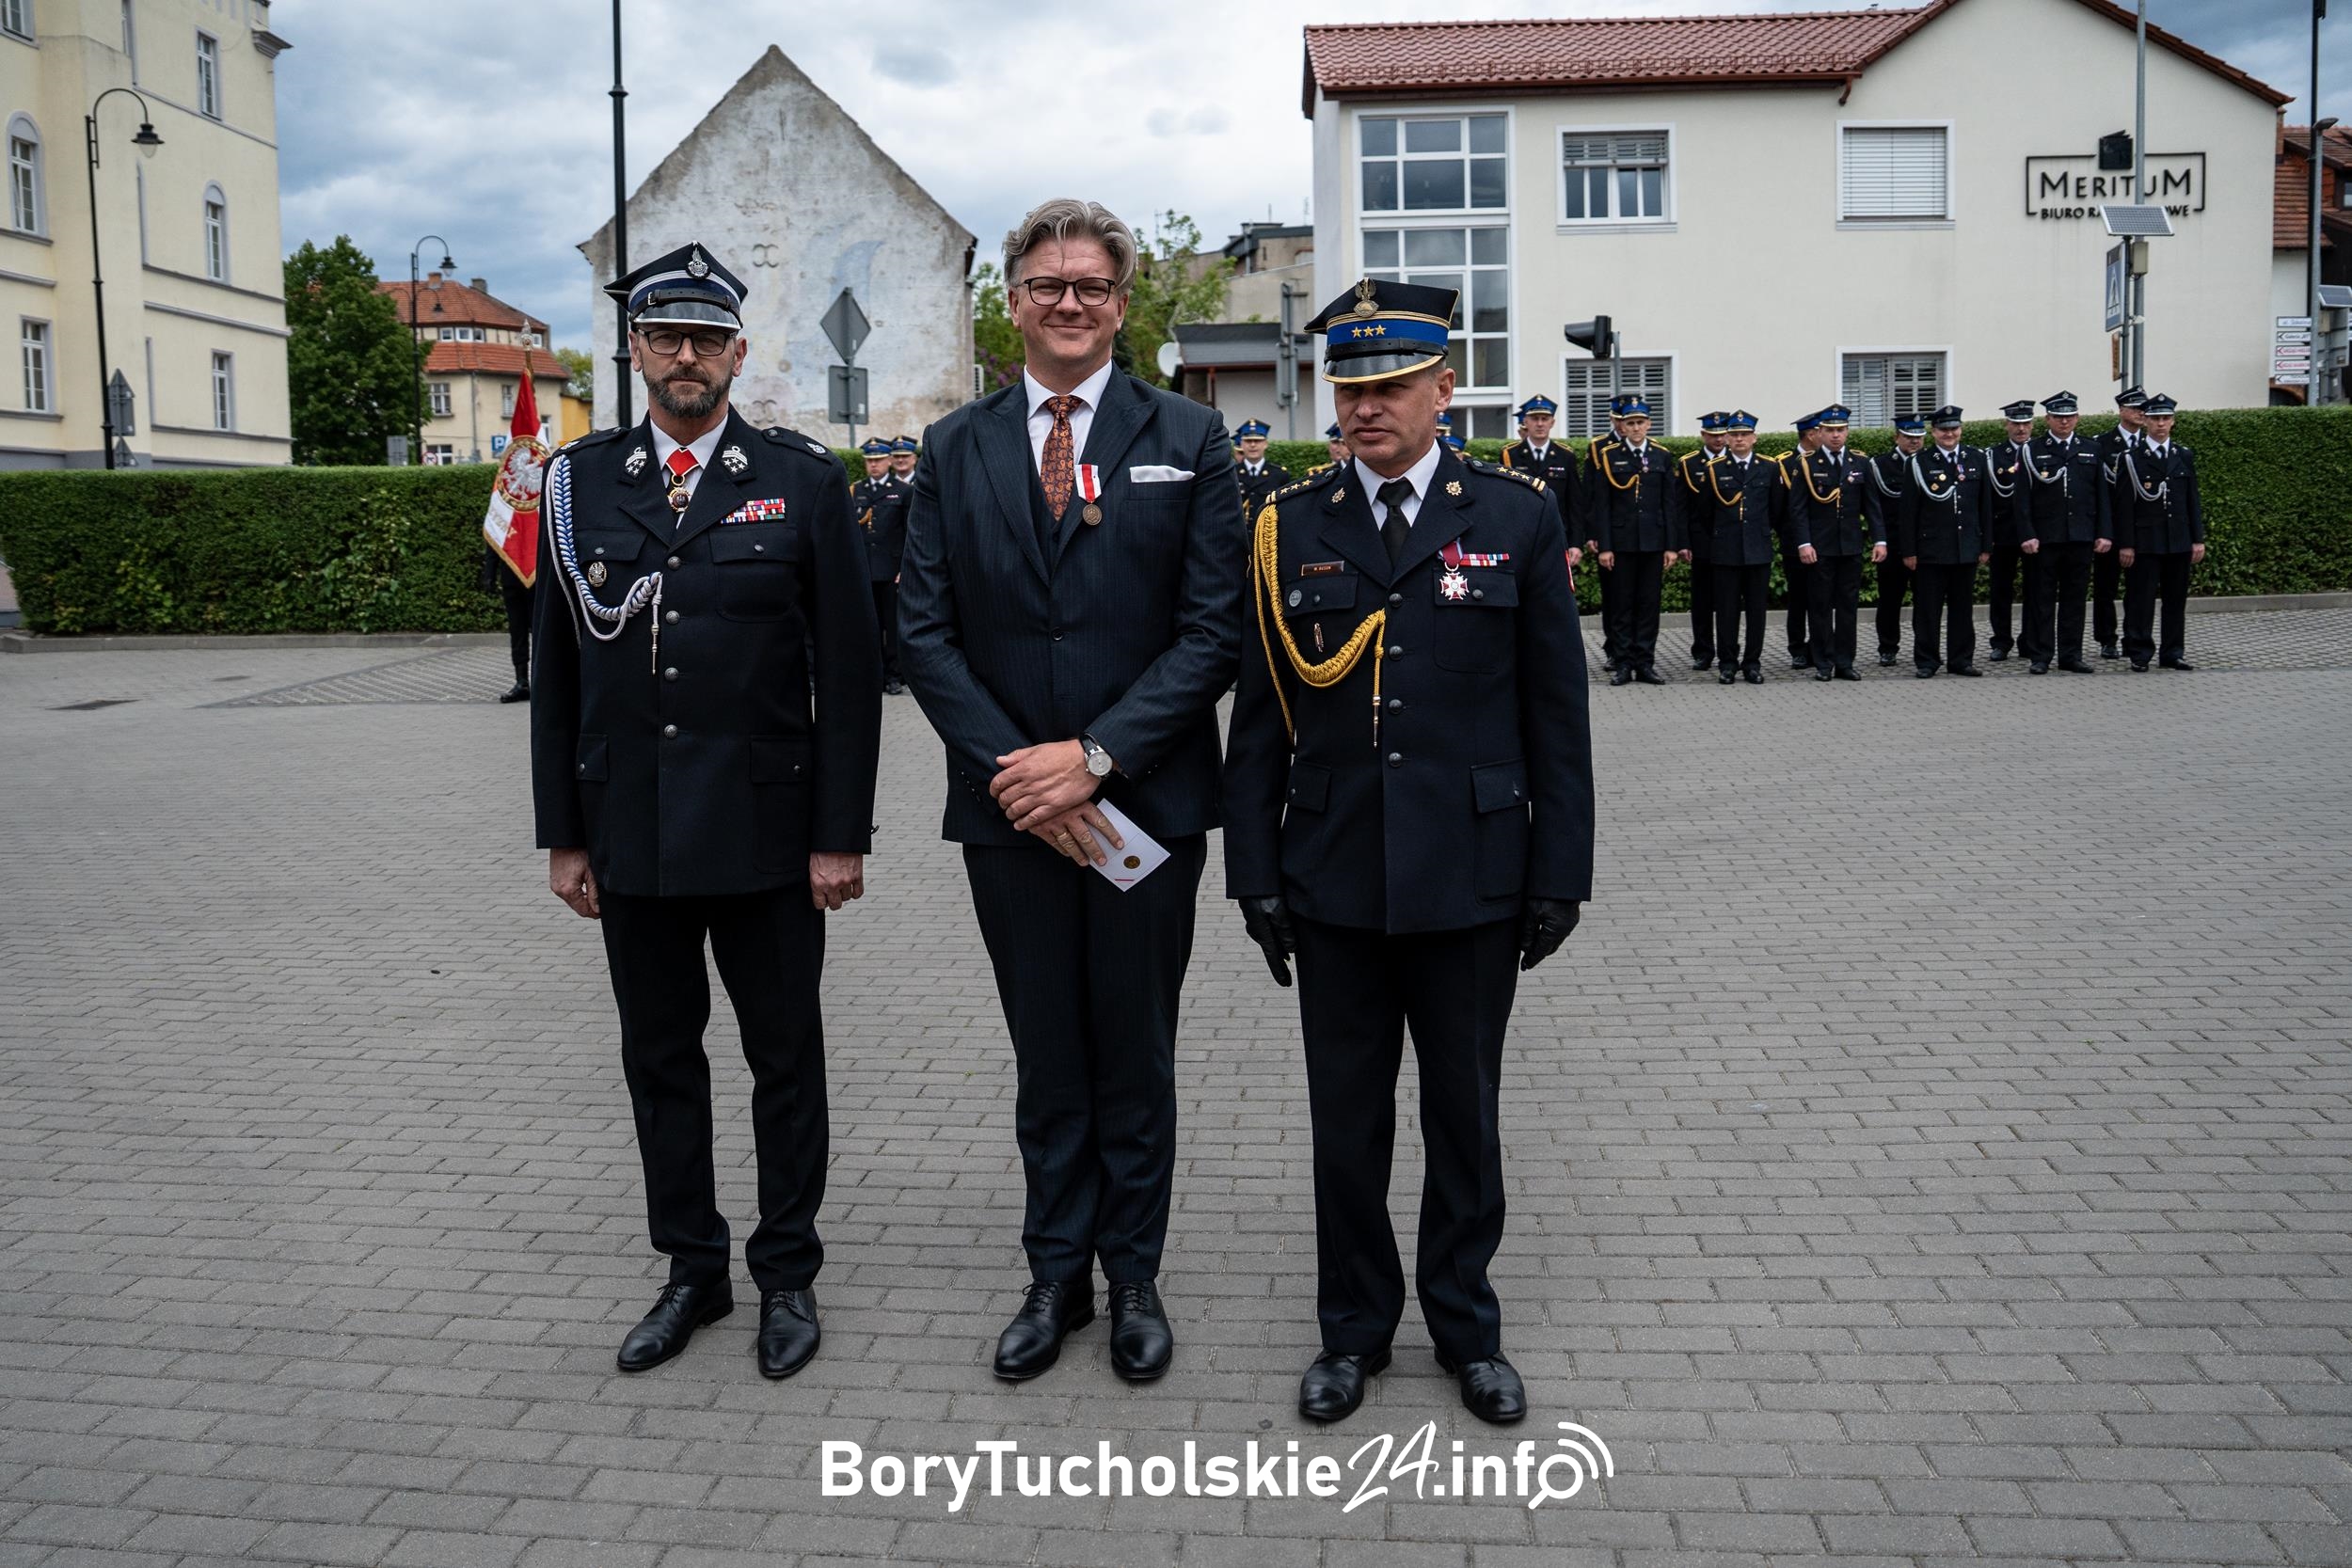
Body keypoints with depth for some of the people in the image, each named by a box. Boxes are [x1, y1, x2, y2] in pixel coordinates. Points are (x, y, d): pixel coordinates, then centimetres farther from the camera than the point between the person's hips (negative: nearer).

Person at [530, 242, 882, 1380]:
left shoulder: (802, 481, -2)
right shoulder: (578, 483, 5)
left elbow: (849, 671, -4)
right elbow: (557, 674, 7)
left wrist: (841, 833, -7)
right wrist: (562, 835, 5)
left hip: (765, 830, -2)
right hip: (630, 835, 3)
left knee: (785, 1059, 9)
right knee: (659, 1060, 13)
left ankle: (788, 1274, 25)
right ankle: (692, 1271, 30)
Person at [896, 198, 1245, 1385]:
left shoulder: (1187, 440, 0)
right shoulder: (955, 449, 6)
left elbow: (1214, 629, -6)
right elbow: (925, 632, 1)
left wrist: (1095, 756, -15)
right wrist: (1018, 773, -11)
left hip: (1147, 804, -1)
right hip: (1010, 811, 2)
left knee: (1135, 1055, 11)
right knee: (1046, 1059, 13)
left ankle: (1133, 1277, 27)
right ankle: (1056, 1277, 28)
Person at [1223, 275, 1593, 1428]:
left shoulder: (1518, 518, 1)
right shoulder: (1290, 529, 3)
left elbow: (1556, 712, 1)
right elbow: (1260, 719, 4)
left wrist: (1560, 873, -2)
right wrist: (1255, 874, 0)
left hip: (1473, 879, -1)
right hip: (1334, 886, 1)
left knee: (1465, 1118, 13)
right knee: (1346, 1120, 11)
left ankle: (1466, 1328, 31)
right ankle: (1354, 1329, 29)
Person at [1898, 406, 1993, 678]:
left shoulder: (1976, 459, 8)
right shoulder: (1920, 462, -1)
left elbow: (1985, 505, 10)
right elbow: (1910, 510, -3)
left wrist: (1986, 545, 6)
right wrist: (1909, 550, -7)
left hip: (1967, 549, 3)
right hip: (1931, 549, -3)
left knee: (1963, 607, 8)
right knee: (1928, 608, 0)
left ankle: (1962, 660, 16)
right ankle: (1926, 661, 9)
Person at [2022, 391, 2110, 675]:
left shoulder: (2089, 451, 12)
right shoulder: (2033, 451, 2)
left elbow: (2101, 496, 10)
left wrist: (2105, 534, 2)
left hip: (2081, 538, 3)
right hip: (2045, 539, -3)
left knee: (2074, 598, 7)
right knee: (2042, 599, 1)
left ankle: (2070, 656, 13)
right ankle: (2041, 656, 7)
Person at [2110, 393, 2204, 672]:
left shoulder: (2185, 456, 11)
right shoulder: (2130, 458, -2)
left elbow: (2193, 501, 12)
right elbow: (2123, 505, -4)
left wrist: (2198, 539, 6)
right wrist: (2126, 544, -10)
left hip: (2179, 541, 4)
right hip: (2144, 542, -4)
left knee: (2176, 599, 7)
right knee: (2141, 599, -3)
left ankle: (2173, 653, 14)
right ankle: (2140, 653, 5)